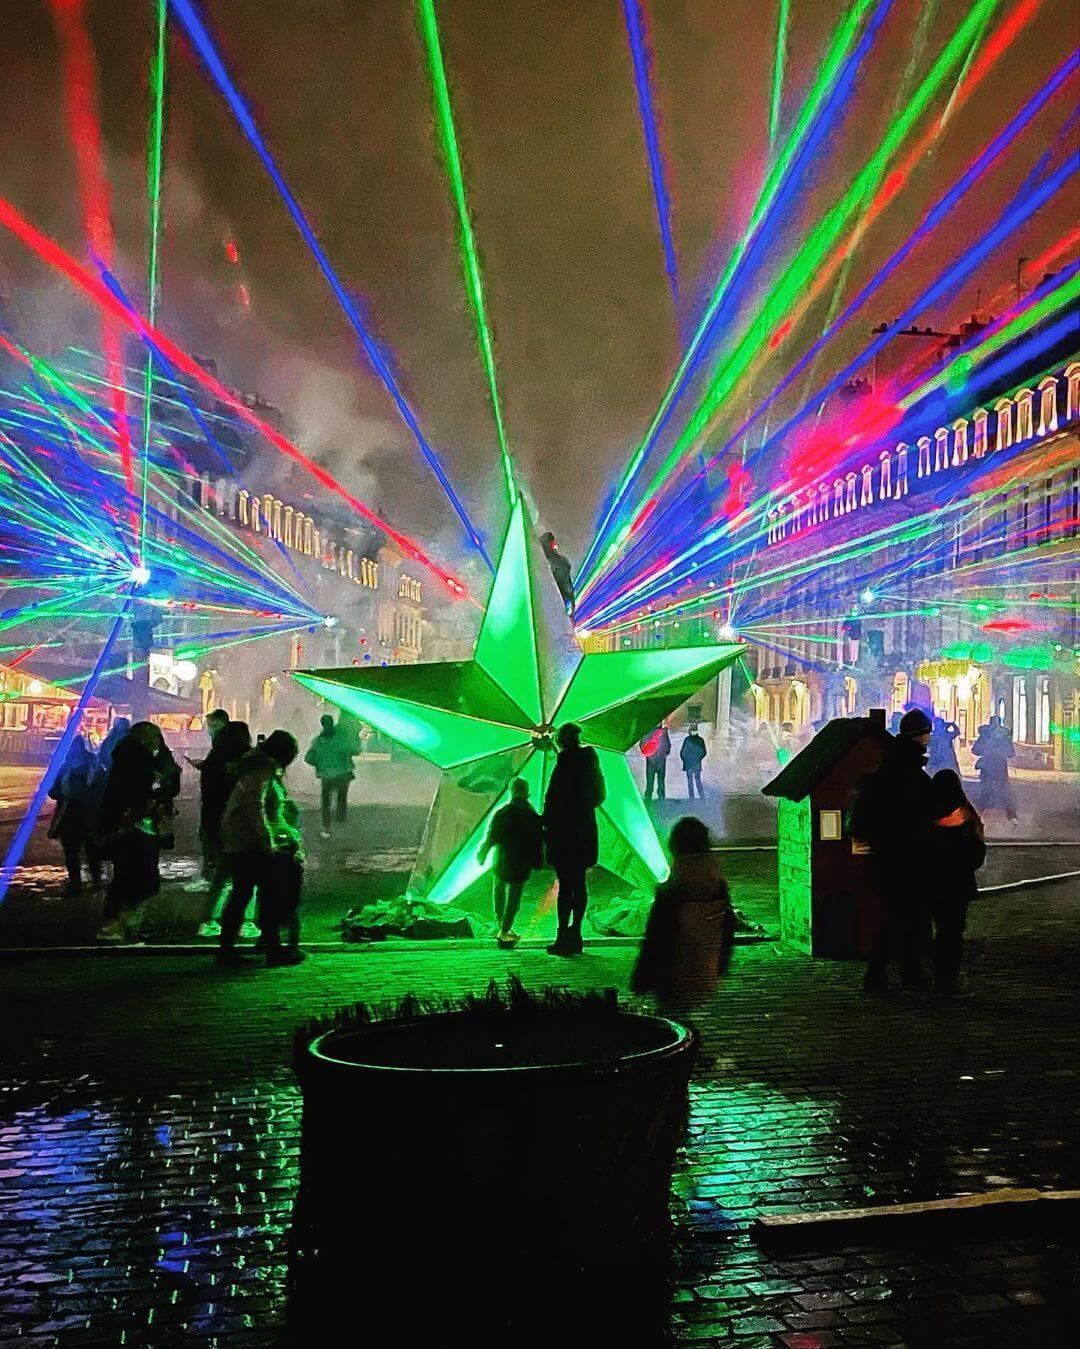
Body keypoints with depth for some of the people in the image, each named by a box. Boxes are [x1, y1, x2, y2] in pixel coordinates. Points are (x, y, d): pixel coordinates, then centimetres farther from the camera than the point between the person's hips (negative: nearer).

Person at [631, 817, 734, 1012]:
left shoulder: (668, 893, -19)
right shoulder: (720, 888, -4)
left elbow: (653, 940, -14)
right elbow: (728, 932, 7)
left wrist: (640, 981, -4)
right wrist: (721, 967, 21)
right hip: (707, 980, 5)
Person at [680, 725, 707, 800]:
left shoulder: (687, 739, -10)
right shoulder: (700, 740, -1)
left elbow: (682, 752, -6)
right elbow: (704, 752, 4)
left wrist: (684, 760, 9)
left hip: (688, 763, -2)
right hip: (697, 764, 3)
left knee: (690, 780, 3)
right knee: (698, 779, 12)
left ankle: (691, 797, 2)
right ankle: (702, 796, 3)